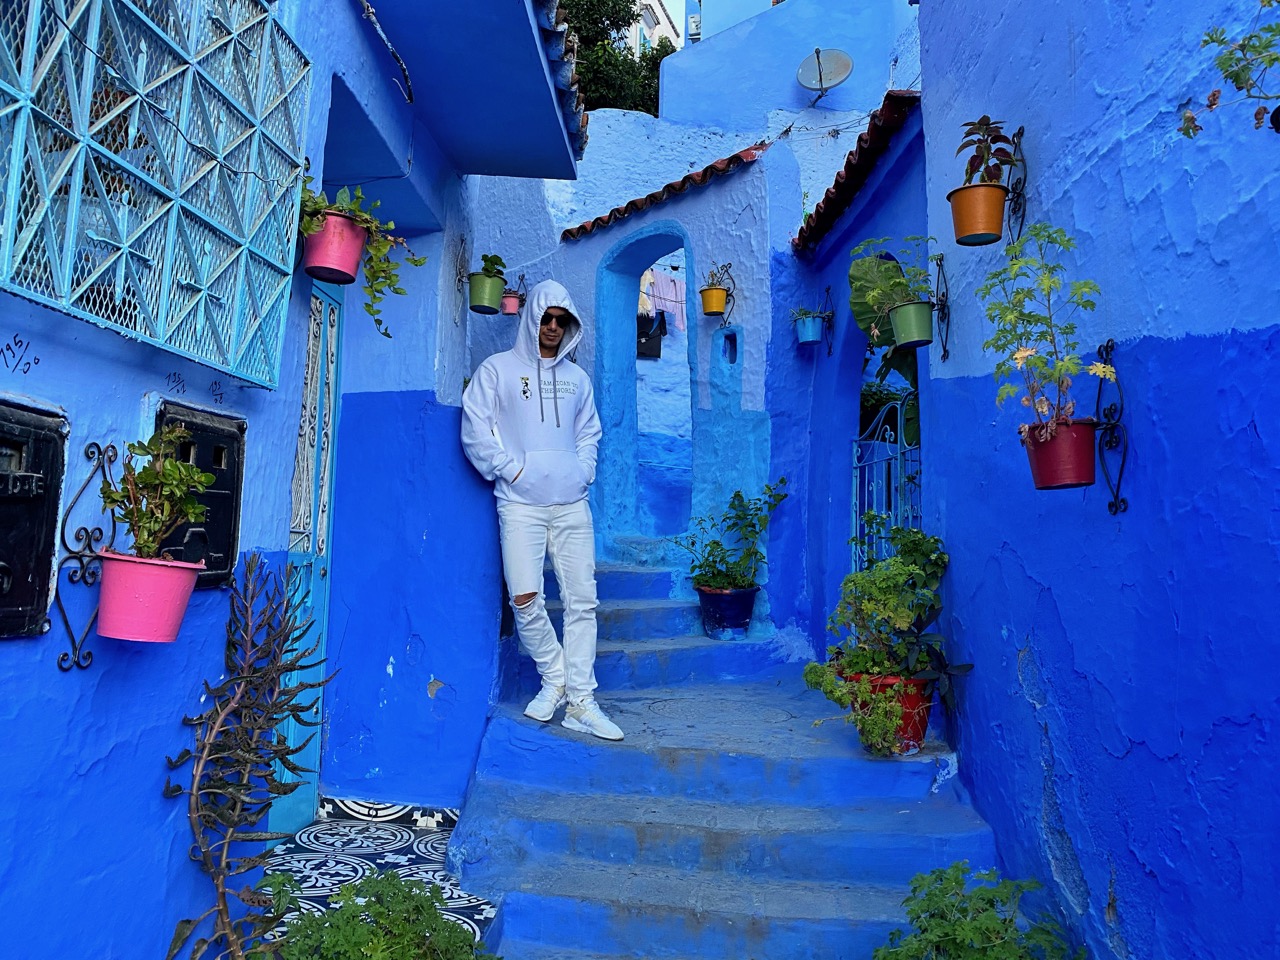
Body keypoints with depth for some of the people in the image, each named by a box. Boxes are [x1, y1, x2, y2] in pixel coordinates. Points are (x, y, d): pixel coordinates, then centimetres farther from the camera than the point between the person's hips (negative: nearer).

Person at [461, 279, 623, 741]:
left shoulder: (577, 378, 19)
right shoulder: (497, 369, 7)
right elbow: (475, 430, 0)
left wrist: (583, 471, 7)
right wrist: (511, 469, -7)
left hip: (572, 504, 3)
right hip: (520, 504, -3)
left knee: (582, 599, -1)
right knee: (525, 598, -10)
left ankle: (580, 702, 7)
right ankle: (554, 678, 16)